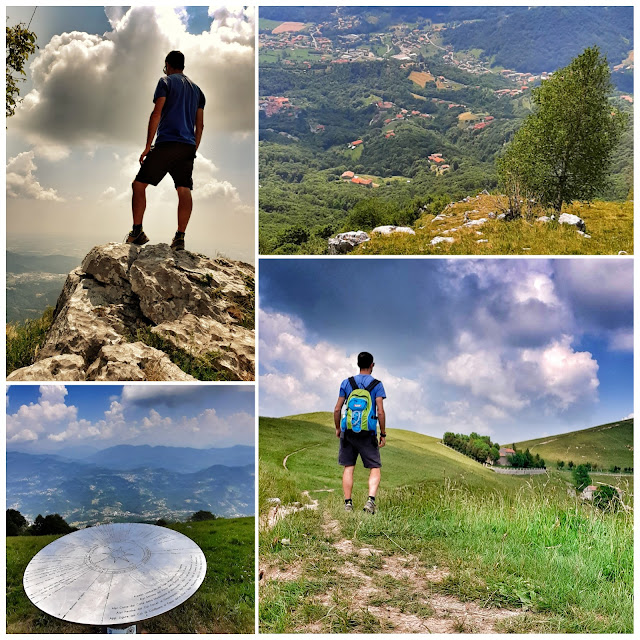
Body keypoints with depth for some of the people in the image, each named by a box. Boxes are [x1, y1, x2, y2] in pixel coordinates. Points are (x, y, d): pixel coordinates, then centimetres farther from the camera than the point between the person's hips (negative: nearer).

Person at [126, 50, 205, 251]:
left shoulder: (166, 81, 4)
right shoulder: (196, 89, 21)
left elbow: (156, 114, -6)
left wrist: (148, 146, -5)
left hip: (166, 144, -5)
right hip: (188, 147, 5)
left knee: (139, 184, 4)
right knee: (184, 191, 1)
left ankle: (137, 232, 2)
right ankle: (180, 237, -4)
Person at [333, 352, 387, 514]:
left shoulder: (346, 383, 4)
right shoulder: (377, 385, -2)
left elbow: (337, 409, 4)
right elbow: (380, 412, -8)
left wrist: (337, 428, 18)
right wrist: (383, 434, 0)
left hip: (348, 432, 2)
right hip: (368, 433, -2)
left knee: (348, 468, 8)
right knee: (375, 468, 5)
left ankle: (348, 504, 6)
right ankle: (371, 499, -14)